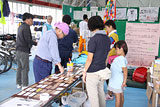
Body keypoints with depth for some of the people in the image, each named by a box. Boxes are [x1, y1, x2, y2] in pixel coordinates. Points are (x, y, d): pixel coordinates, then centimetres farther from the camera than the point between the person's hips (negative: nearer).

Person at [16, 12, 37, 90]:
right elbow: (28, 40, -19)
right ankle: (25, 85, -1)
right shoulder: (26, 27, -15)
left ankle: (19, 84, 22)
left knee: (19, 67, 14)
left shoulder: (20, 27, 16)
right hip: (23, 51, -10)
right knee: (25, 68, -5)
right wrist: (35, 43, -4)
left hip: (18, 50, 10)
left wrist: (32, 42, 13)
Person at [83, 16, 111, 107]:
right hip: (102, 71, 8)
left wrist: (84, 72, -7)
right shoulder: (107, 38, 5)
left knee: (93, 95, 4)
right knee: (101, 92, 21)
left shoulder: (94, 39, -17)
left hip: (93, 72, -7)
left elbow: (90, 59, -17)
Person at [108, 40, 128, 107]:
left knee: (117, 96, 1)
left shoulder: (121, 59, -25)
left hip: (117, 81, -9)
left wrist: (124, 82, -20)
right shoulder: (122, 58, 4)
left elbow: (125, 71, -25)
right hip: (118, 80, 9)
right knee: (121, 95, 18)